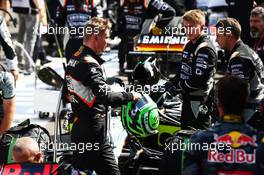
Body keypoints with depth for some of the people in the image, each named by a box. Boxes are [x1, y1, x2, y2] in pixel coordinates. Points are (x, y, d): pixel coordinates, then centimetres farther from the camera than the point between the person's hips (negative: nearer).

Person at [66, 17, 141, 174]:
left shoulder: (74, 59, 13)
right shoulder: (90, 64, -17)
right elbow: (106, 97, -26)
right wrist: (131, 96, -13)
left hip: (78, 128, 10)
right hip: (94, 130, -10)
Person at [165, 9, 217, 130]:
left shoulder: (205, 49, -17)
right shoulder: (189, 45, 14)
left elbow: (199, 80, -23)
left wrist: (177, 87, -15)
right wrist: (171, 83, 6)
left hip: (199, 101, -10)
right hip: (188, 98, 10)